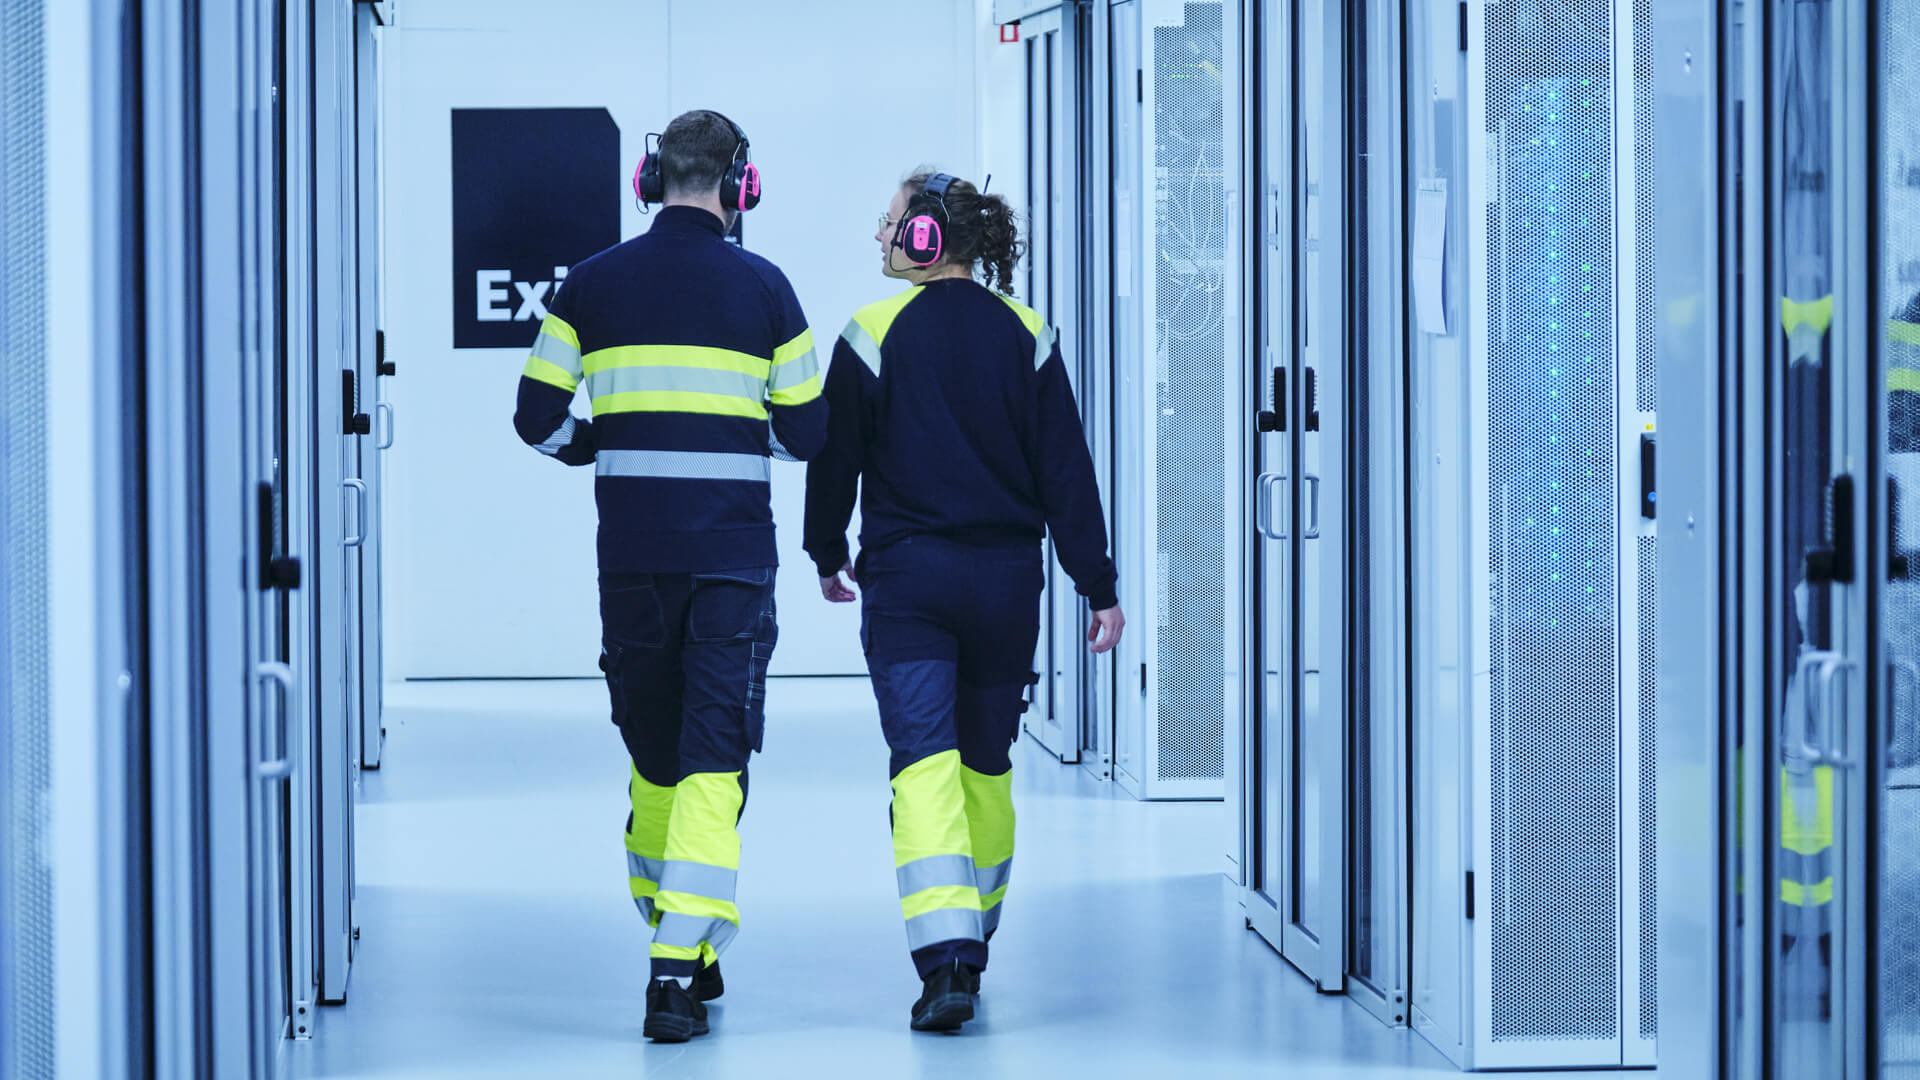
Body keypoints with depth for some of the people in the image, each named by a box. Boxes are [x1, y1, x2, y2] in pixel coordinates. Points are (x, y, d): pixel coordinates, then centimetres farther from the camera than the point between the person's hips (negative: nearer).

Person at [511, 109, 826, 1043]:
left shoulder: (594, 284, 2)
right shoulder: (762, 287, -2)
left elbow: (536, 418, 2)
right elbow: (807, 432, 2)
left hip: (630, 554, 2)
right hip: (733, 555, -2)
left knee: (652, 753, 16)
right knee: (713, 761, -3)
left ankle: (673, 940, 27)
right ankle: (680, 966, -14)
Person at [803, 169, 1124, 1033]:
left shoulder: (873, 335, -6)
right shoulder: (1026, 336, 3)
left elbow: (834, 459, 1)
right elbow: (1066, 470, 1)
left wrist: (828, 555, 18)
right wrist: (1098, 588, 3)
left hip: (905, 581, -3)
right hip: (1006, 576, 3)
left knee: (923, 760, -8)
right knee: (987, 765, 17)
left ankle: (945, 960, -22)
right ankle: (972, 946, 29)